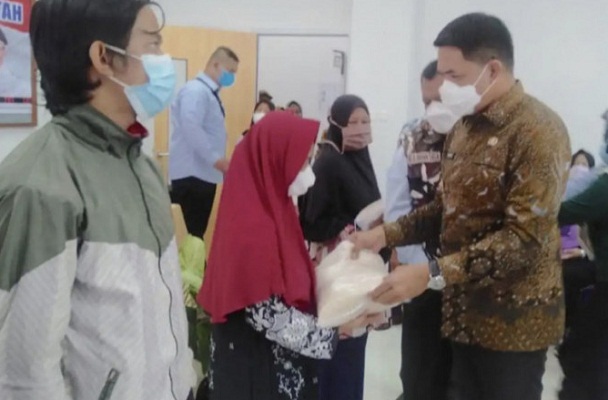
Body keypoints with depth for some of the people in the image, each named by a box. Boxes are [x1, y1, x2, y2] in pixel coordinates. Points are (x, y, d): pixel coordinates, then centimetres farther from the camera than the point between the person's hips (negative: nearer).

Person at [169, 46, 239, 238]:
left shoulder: (210, 93, 17)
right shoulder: (196, 91, -13)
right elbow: (191, 129, -24)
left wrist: (219, 161, 14)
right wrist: (217, 159, -23)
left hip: (205, 174, 10)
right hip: (191, 175, -10)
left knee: (197, 233, 12)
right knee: (191, 235, -7)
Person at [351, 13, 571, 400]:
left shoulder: (538, 130, -17)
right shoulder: (464, 126, 9)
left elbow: (525, 238, -25)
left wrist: (432, 274, -29)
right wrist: (386, 235, 0)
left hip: (514, 317, -7)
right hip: (466, 309, 7)